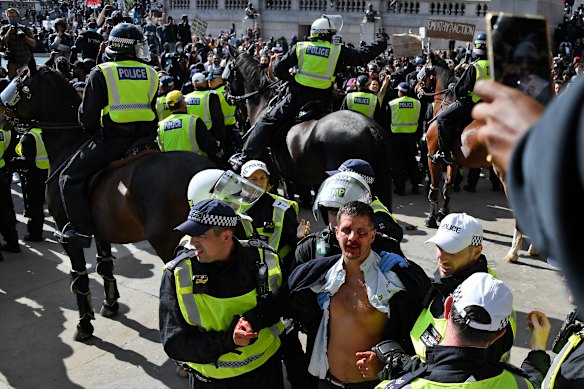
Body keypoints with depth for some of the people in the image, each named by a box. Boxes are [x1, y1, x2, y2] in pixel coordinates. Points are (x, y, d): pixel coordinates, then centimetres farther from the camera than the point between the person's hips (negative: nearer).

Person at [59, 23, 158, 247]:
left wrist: (93, 131, 18)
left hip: (112, 139, -5)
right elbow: (155, 113, 13)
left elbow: (88, 115, -1)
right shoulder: (151, 74, 11)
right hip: (144, 139, 5)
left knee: (70, 178, 4)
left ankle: (82, 230, -3)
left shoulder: (101, 73, 0)